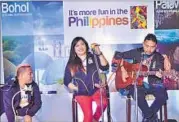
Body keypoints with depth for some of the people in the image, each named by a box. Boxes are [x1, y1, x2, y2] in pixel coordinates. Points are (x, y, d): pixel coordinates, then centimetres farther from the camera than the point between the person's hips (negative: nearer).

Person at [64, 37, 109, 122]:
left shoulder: (93, 57, 6)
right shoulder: (71, 64, 5)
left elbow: (105, 67, -7)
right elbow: (67, 81, 9)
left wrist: (99, 53, -14)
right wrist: (77, 89, -3)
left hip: (96, 89, 1)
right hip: (82, 93, -1)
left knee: (103, 103, -30)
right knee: (88, 115, -22)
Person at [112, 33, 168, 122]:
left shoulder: (159, 57, 3)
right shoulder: (136, 52, 1)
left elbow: (160, 73, -2)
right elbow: (118, 55, 4)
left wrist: (159, 75, -28)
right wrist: (123, 70, -7)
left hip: (153, 83, 2)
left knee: (163, 96, -26)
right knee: (138, 94, -34)